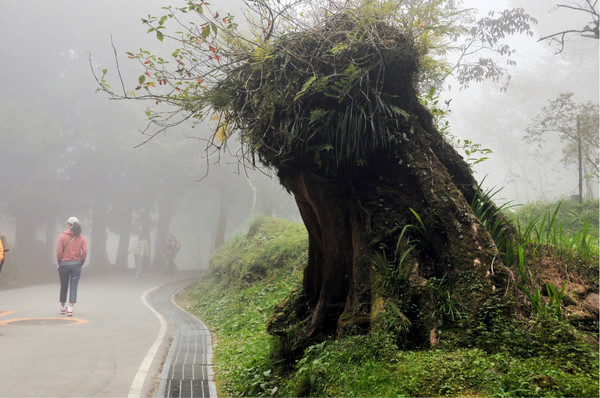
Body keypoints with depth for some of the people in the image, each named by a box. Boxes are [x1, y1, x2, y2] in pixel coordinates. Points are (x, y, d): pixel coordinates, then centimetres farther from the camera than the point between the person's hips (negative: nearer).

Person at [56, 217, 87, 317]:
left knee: (63, 286, 14)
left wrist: (59, 262, 6)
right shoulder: (81, 237, 0)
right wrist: (81, 262, 6)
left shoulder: (62, 236, -5)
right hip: (76, 264, 0)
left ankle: (63, 307, 28)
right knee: (73, 287, 2)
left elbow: (59, 252, -7)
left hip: (64, 264, 0)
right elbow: (85, 252, -6)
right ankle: (70, 309, -8)